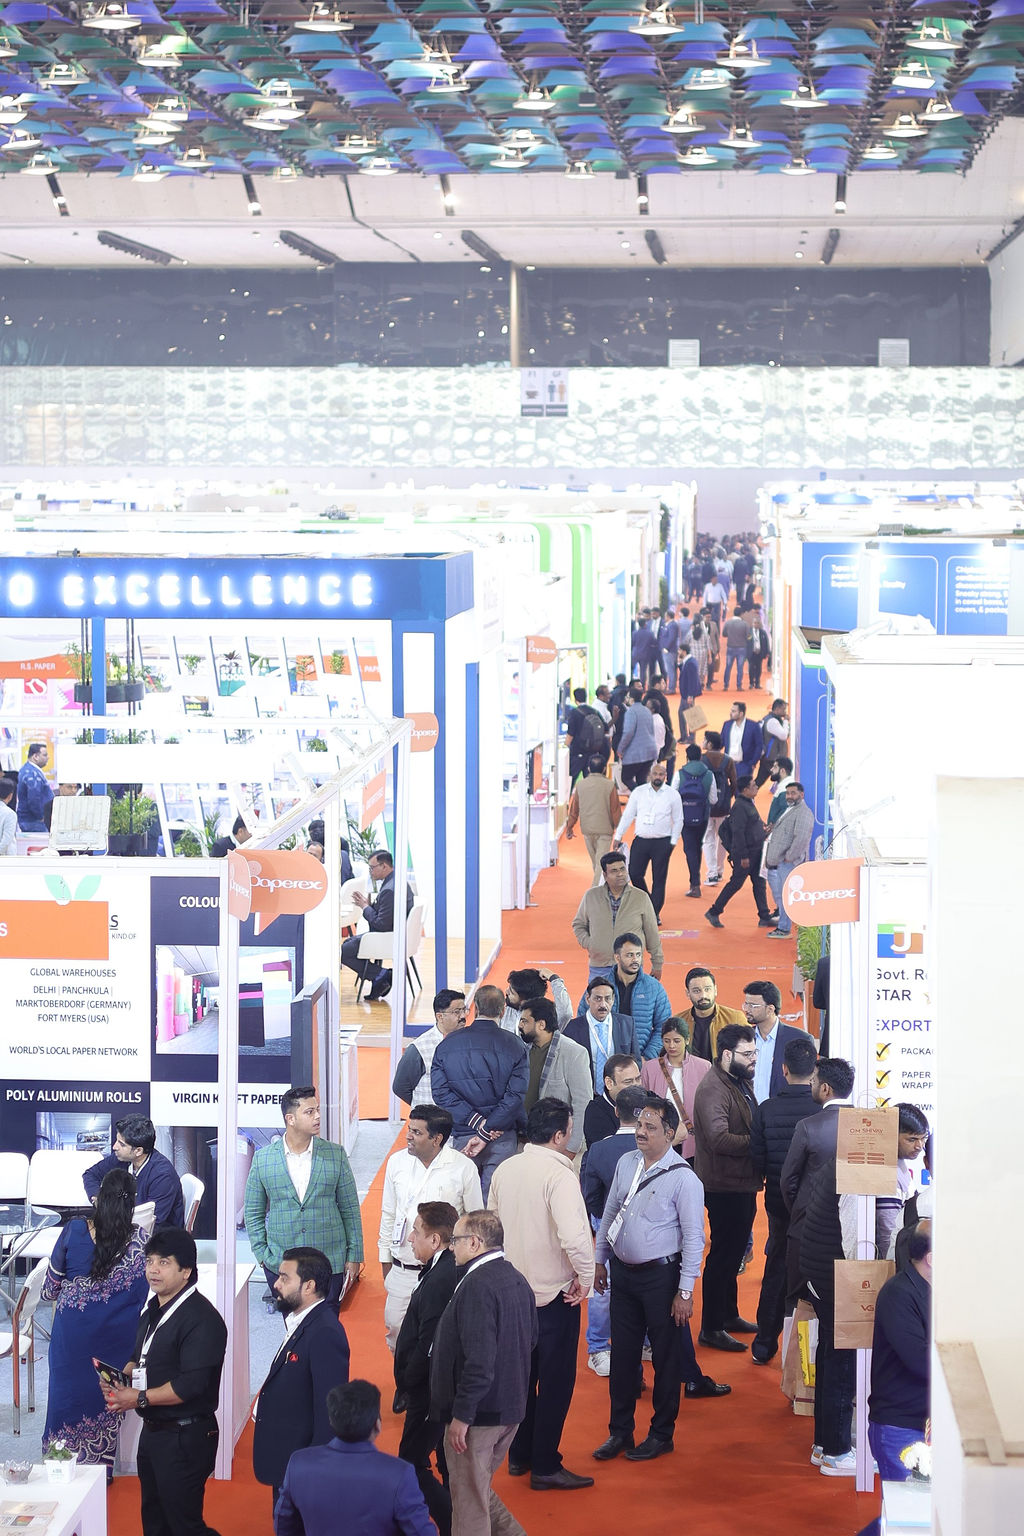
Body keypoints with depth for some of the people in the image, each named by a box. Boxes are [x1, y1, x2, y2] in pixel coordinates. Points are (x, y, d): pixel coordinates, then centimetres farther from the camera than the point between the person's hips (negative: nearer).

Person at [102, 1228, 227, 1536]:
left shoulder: (201, 1318, -21)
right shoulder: (153, 1311, 11)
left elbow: (192, 1384, -27)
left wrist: (140, 1398, -21)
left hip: (185, 1438, -10)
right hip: (152, 1430, 10)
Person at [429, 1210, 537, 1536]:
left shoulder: (477, 1285, -21)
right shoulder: (517, 1279, 9)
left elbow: (479, 1360, -26)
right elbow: (530, 1340, 19)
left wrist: (462, 1415, -21)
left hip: (479, 1411, -9)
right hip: (510, 1409, 9)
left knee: (469, 1503, 1)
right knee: (479, 1491, 21)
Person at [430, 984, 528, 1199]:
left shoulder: (448, 1044, 2)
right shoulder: (515, 1046, -3)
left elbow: (440, 1091, -6)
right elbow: (515, 1096, -11)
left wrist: (477, 1122, -9)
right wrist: (486, 1132, -12)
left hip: (461, 1135, 1)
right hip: (502, 1139, -1)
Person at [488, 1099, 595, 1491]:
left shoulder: (505, 1169, 2)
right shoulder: (559, 1174, -20)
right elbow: (574, 1235, -31)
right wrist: (585, 1276, -15)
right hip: (554, 1293, -7)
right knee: (556, 1380, 4)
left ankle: (519, 1455, 28)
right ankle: (545, 1466, 8)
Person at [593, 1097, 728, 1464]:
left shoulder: (682, 1178, -16)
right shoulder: (626, 1163, 3)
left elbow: (694, 1237, -14)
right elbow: (610, 1213, 15)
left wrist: (685, 1292, -16)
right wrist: (599, 1261, 15)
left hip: (660, 1275, -6)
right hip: (622, 1271, 6)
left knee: (666, 1357, 7)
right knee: (622, 1354, 12)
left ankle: (662, 1434, 20)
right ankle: (619, 1431, 24)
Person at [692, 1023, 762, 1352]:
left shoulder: (741, 1083, 13)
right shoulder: (714, 1089, -21)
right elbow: (719, 1139, -30)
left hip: (743, 1184, 10)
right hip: (725, 1186, -10)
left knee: (734, 1252, 21)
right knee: (723, 1254, -2)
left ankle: (729, 1315, 34)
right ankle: (711, 1328, 6)